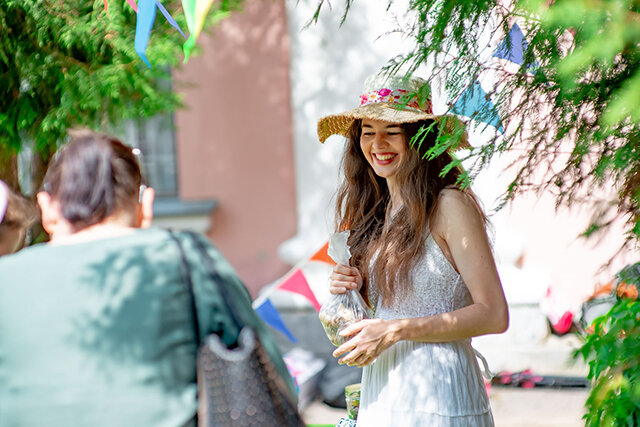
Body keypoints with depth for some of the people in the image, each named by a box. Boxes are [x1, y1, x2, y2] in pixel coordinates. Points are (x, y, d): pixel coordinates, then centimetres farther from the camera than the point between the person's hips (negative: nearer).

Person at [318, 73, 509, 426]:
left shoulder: (451, 205, -13)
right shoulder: (376, 211, 8)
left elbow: (494, 315, -16)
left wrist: (394, 331, -18)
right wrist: (353, 292, -4)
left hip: (435, 397, -6)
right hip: (379, 394, 6)